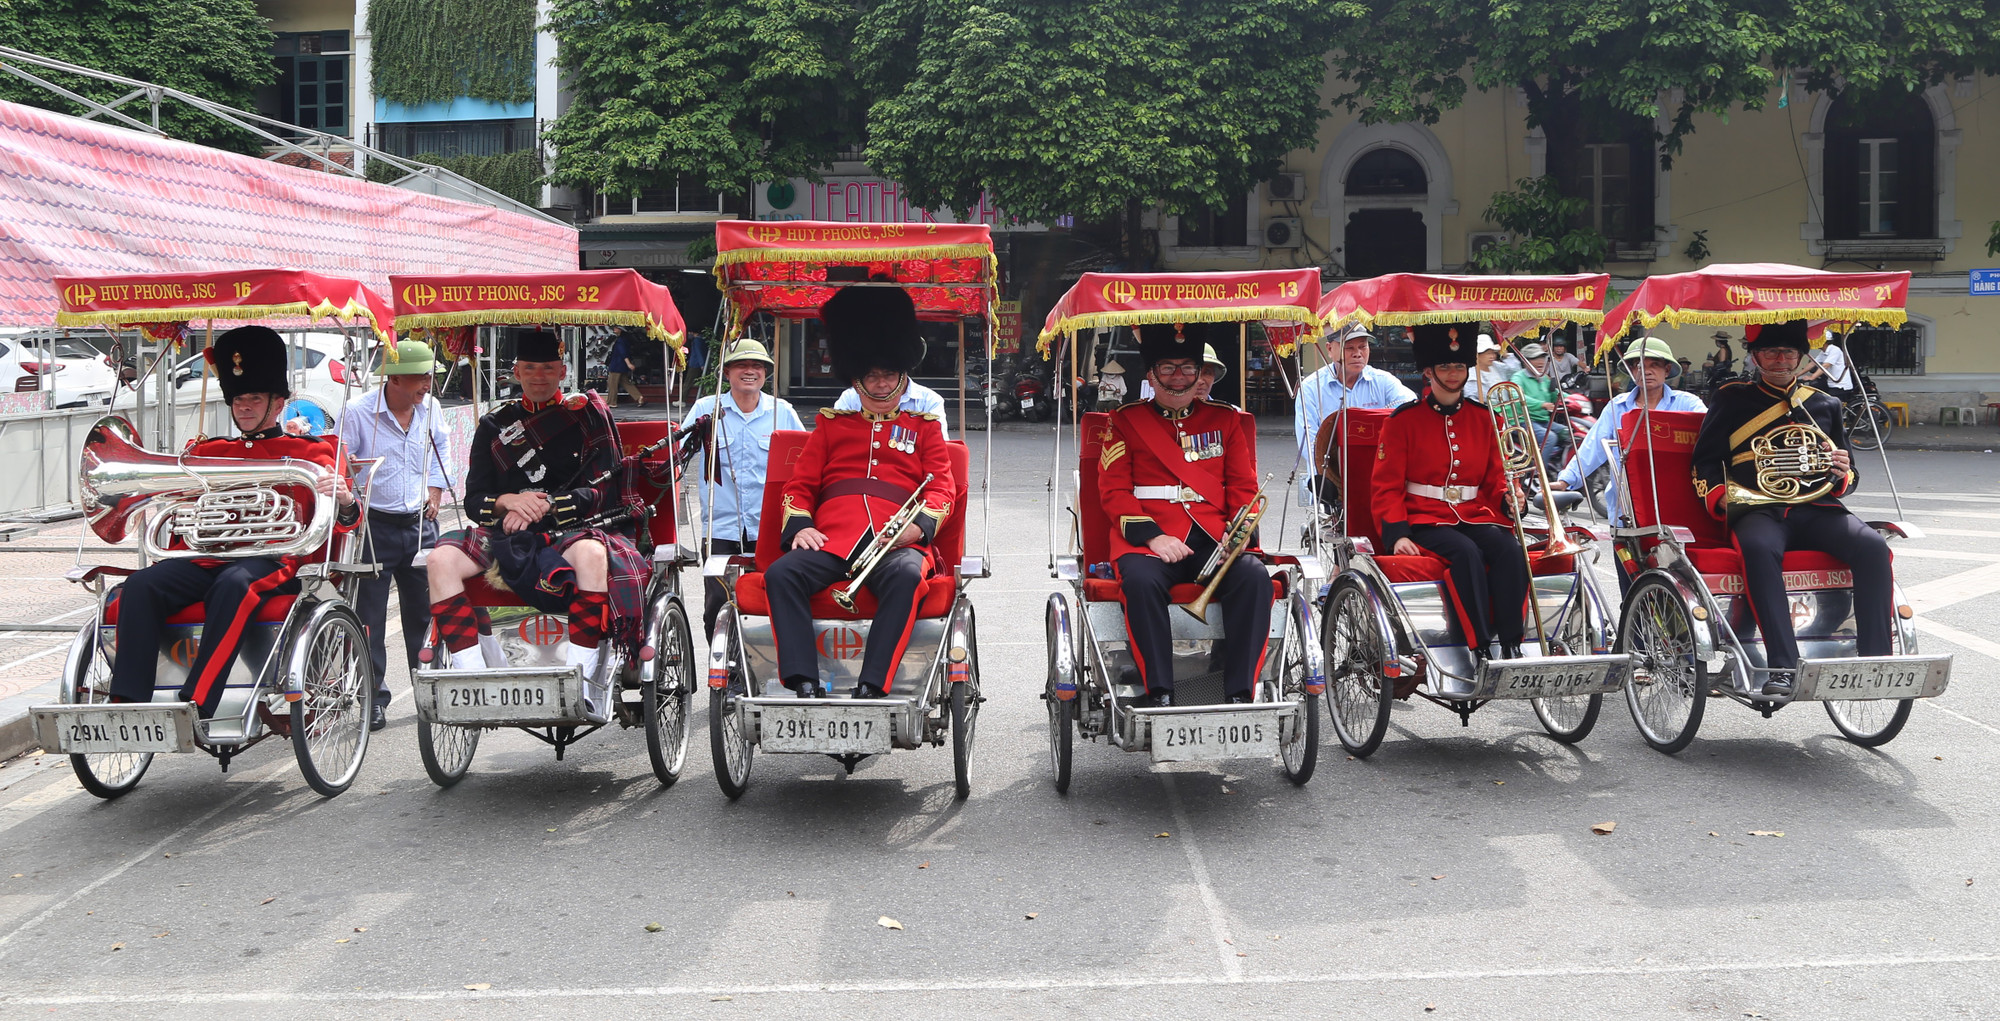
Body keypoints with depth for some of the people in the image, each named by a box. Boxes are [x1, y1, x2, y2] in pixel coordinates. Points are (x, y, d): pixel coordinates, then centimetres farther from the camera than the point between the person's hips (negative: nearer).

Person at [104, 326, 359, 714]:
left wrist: (344, 499, -24)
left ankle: (194, 709, -40)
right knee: (140, 587, -22)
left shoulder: (310, 452, 13)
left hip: (270, 561, -5)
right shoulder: (209, 451, 26)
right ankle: (127, 704, -28)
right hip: (208, 558, 5)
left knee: (234, 585, -37)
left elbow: (345, 522, 1)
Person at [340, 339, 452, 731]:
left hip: (420, 524, 4)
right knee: (370, 617, -1)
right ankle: (374, 698, 8)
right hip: (374, 525, -4)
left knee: (424, 610, 11)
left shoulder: (430, 408, 4)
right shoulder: (357, 412, -10)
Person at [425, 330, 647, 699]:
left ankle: (579, 687, -38)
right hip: (507, 534, 3)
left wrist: (544, 506, -15)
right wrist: (507, 501, -13)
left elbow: (604, 492, -2)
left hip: (573, 531, -3)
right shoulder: (496, 426, 15)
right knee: (441, 559, -24)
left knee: (591, 554, -39)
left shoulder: (590, 414, 8)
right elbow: (473, 500, 10)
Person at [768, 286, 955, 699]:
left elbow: (941, 487, 11)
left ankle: (871, 688, -39)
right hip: (830, 538, 2)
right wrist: (799, 526, -2)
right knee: (781, 574, -29)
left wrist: (919, 525, -11)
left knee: (907, 576, -38)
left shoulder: (925, 426, 22)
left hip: (896, 541, -2)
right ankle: (805, 686, -35)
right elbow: (800, 485, 21)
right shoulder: (831, 424, 25)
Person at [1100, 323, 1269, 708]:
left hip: (1214, 538, 2)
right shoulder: (1126, 421, 11)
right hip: (1150, 537, -2)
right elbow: (1114, 490, 3)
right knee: (1140, 579, -35)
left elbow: (1244, 485, 15)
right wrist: (1152, 536, -14)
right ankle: (1158, 694, -28)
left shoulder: (1225, 419, 18)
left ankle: (1241, 693, -24)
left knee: (1253, 576, -28)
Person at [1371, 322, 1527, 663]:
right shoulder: (1403, 419, 0)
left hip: (1475, 515, 4)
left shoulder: (1483, 417, 13)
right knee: (1466, 553, -33)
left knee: (1510, 550, -26)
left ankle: (1511, 647, -24)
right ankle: (1481, 650, -31)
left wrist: (1508, 499, -6)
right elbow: (1387, 487, -2)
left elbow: (1494, 478, 18)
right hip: (1425, 519, -4)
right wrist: (1397, 534, -16)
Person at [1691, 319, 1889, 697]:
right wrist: (1721, 499, -10)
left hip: (1816, 508, 3)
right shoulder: (1732, 400, 14)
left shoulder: (1825, 406, 22)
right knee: (1760, 549, -39)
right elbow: (1705, 463, 11)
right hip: (1758, 510, -3)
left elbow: (1847, 478, 25)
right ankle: (1783, 666, -42)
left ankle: (1875, 660, -26)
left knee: (1873, 547, -27)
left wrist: (1843, 474, -1)